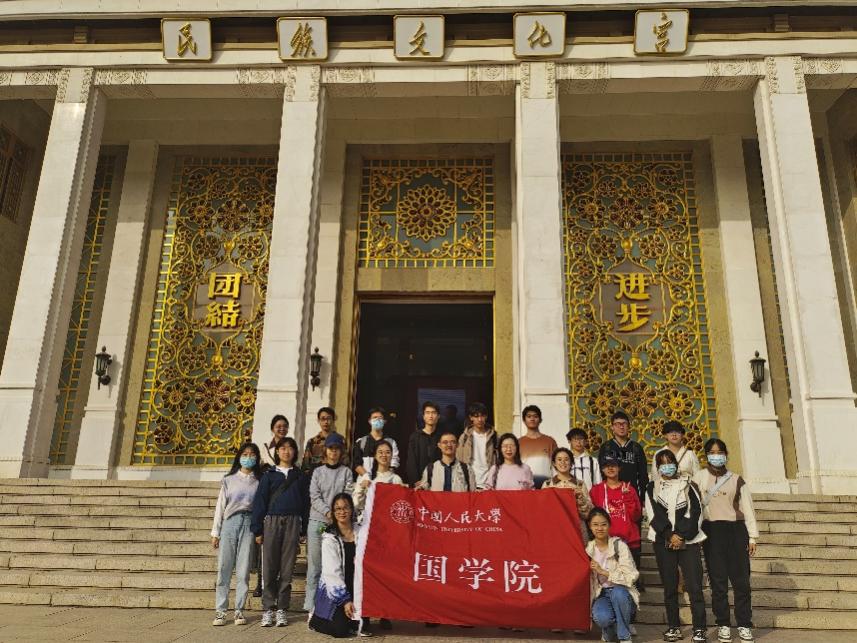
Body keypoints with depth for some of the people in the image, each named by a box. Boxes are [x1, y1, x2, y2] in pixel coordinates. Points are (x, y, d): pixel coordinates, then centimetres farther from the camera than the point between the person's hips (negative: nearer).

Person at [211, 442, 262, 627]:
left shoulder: (259, 481, 8)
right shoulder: (229, 480, 9)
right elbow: (220, 506, 8)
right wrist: (215, 532, 5)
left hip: (249, 524, 0)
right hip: (230, 523, 0)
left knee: (243, 570, 1)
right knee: (224, 569, -1)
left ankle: (239, 610, 8)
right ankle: (220, 611, 4)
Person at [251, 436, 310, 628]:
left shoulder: (300, 476, 11)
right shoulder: (269, 475, 8)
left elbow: (305, 503, 10)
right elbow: (260, 501, 4)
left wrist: (303, 530, 3)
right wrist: (257, 529, -2)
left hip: (293, 522, 1)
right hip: (272, 521, -1)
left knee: (287, 568, 2)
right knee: (269, 568, 0)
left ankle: (281, 609, 11)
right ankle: (268, 609, 9)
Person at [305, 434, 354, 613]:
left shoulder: (346, 472, 9)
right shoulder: (318, 472, 11)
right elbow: (315, 497, 2)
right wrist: (328, 512, -13)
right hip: (317, 521, 1)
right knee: (314, 564, 1)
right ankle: (311, 604, 7)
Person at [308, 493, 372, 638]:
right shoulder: (329, 538, -9)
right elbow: (332, 572, -13)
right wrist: (345, 600, -17)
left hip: (355, 586, 4)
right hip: (335, 589, -3)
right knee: (340, 630, -18)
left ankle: (360, 621, 1)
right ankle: (316, 617, 13)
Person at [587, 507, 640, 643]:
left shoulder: (619, 545, -8)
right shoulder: (588, 549, 0)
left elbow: (631, 576, -15)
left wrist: (603, 571, -20)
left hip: (621, 593, -1)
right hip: (601, 595, 1)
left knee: (617, 592, -36)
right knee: (601, 617, -32)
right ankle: (609, 630, 8)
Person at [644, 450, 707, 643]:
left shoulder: (688, 485, 8)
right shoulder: (652, 488, 8)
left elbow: (696, 512, -1)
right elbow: (654, 515, -1)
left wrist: (682, 536, -10)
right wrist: (670, 536, -12)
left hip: (688, 540, -1)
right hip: (663, 541, 1)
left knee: (694, 585, -7)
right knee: (669, 586, 5)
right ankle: (673, 626, 14)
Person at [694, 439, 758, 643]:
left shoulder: (736, 479, 7)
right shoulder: (699, 478, 3)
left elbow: (747, 508, 7)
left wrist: (752, 536, 4)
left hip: (736, 530, 1)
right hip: (711, 531, -1)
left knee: (741, 579, 2)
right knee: (718, 580, 4)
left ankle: (744, 625, 14)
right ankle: (723, 624, 14)